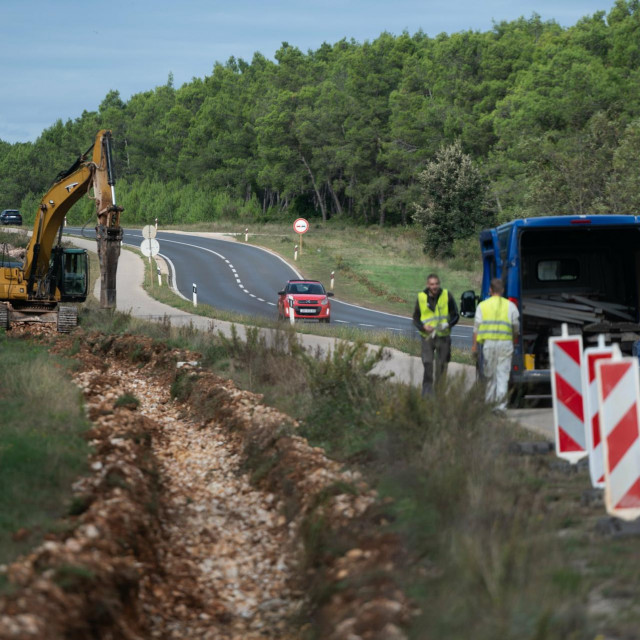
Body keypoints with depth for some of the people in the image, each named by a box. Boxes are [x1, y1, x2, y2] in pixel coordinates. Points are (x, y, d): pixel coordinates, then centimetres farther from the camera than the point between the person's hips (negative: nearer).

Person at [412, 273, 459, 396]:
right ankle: (427, 393, -5)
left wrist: (448, 324, -16)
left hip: (443, 336, 1)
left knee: (441, 366, 5)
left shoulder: (447, 296, 0)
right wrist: (423, 327, -14)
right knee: (427, 364, -10)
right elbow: (416, 318, 7)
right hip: (427, 336, 0)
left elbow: (455, 315, 5)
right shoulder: (421, 297, 1)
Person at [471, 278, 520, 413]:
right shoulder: (510, 306, 5)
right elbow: (516, 327, 10)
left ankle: (489, 402, 12)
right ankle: (501, 405, -9)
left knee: (489, 374, 10)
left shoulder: (482, 305, 4)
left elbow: (477, 327, 1)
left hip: (489, 343, 0)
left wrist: (474, 345, 3)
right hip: (506, 343, 0)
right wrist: (514, 340, 28)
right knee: (503, 374, -2)